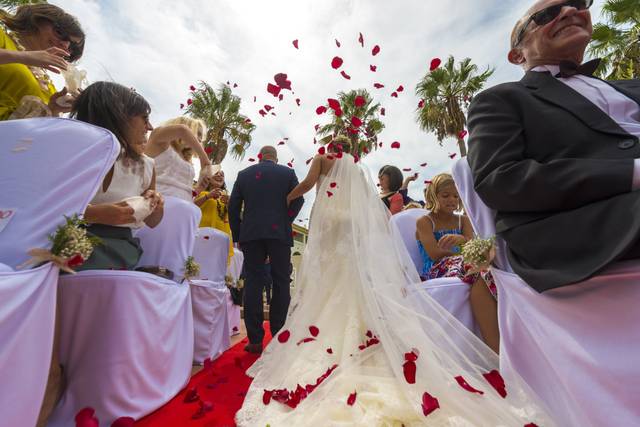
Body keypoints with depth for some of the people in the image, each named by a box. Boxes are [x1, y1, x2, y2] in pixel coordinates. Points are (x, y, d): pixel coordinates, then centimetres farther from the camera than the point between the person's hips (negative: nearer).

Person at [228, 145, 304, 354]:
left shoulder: (244, 173, 13)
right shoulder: (288, 172, 10)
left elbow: (233, 206, 7)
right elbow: (298, 200, -2)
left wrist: (237, 234, 11)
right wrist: (285, 221, 7)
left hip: (251, 233, 1)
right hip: (279, 233, -1)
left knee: (253, 283, 3)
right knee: (281, 283, 5)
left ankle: (255, 340, 6)